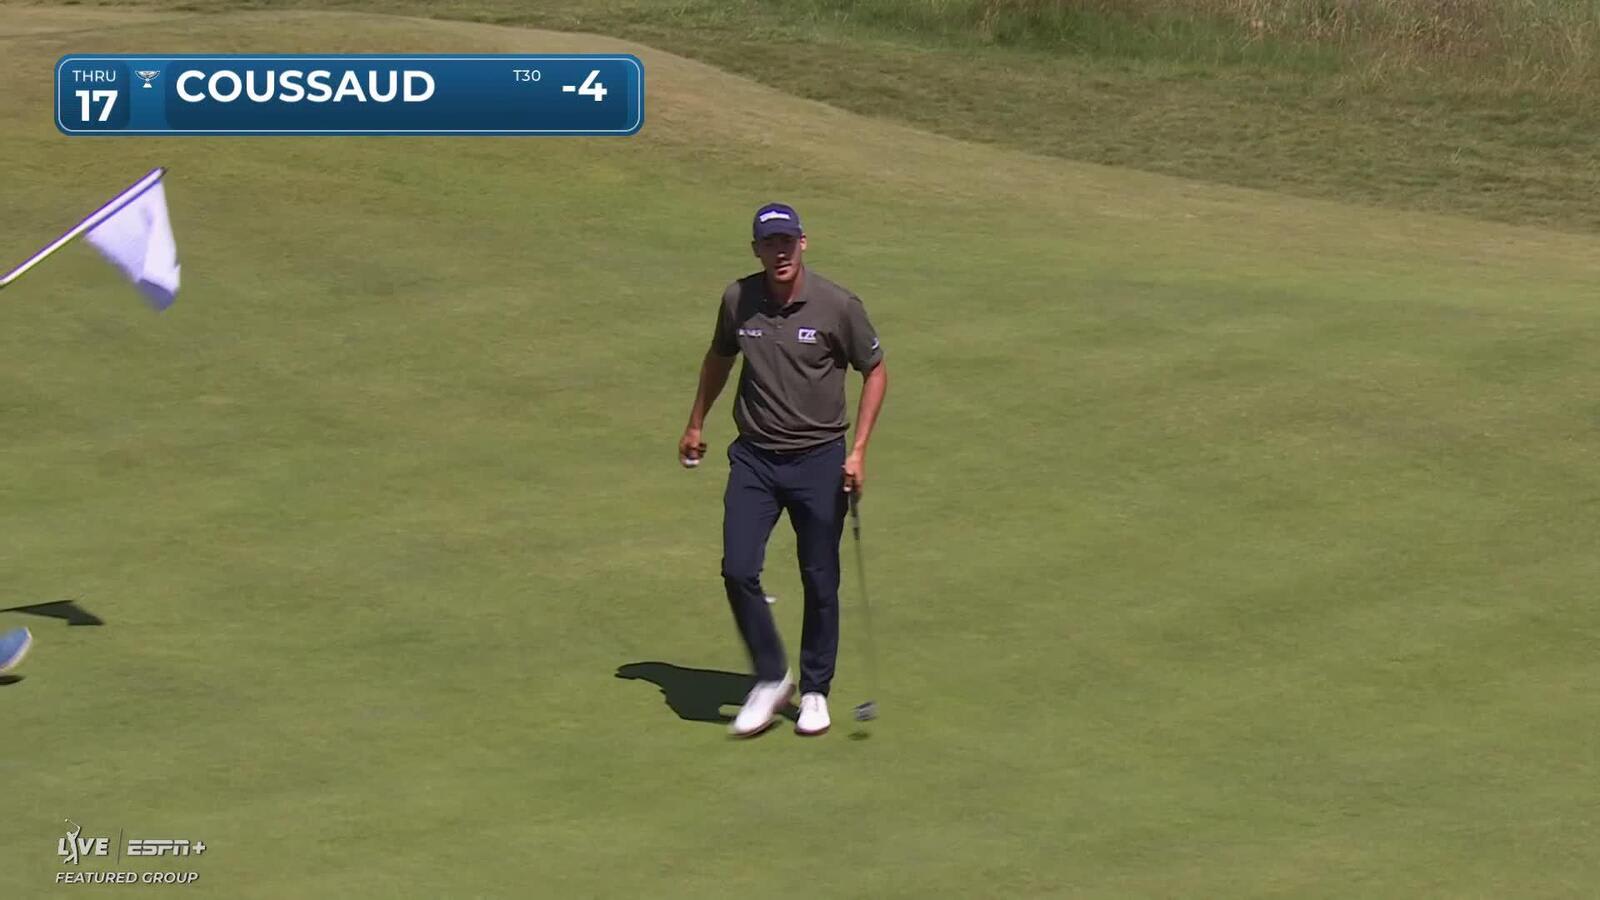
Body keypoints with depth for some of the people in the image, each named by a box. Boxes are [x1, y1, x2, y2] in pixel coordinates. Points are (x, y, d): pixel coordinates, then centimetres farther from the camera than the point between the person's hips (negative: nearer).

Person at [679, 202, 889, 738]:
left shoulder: (838, 306, -12)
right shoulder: (738, 300, -3)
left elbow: (875, 372, 0)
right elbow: (719, 357, 18)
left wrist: (858, 449, -8)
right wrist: (696, 424, 24)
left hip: (818, 458, -2)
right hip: (754, 457, 2)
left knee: (820, 581, 4)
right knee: (738, 570, -10)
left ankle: (815, 690, 22)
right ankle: (771, 678, 9)